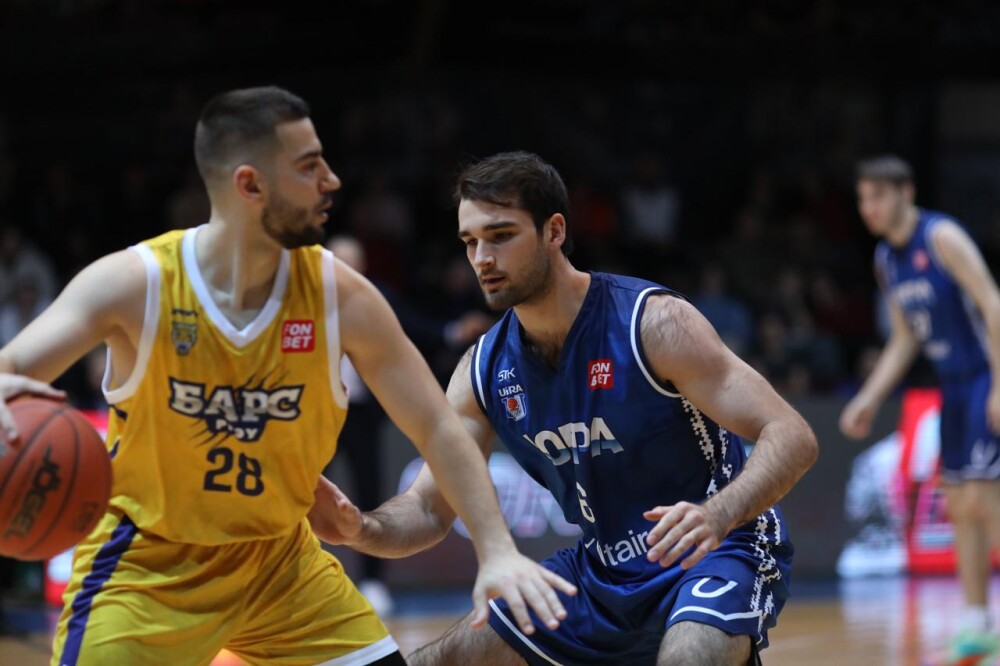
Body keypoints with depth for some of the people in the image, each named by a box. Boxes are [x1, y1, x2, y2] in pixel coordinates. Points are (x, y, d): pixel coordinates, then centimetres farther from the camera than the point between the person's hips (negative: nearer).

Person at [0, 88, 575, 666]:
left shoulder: (341, 295, -12)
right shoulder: (134, 283, -19)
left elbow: (438, 429, -7)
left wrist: (498, 551, -20)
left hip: (278, 560, 3)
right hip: (144, 565, -3)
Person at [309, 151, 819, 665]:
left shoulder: (652, 323, -20)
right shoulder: (485, 370, -2)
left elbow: (792, 437, -24)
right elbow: (428, 508, 2)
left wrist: (717, 515, -43)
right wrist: (362, 530, -21)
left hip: (714, 556, -6)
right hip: (603, 573, 7)